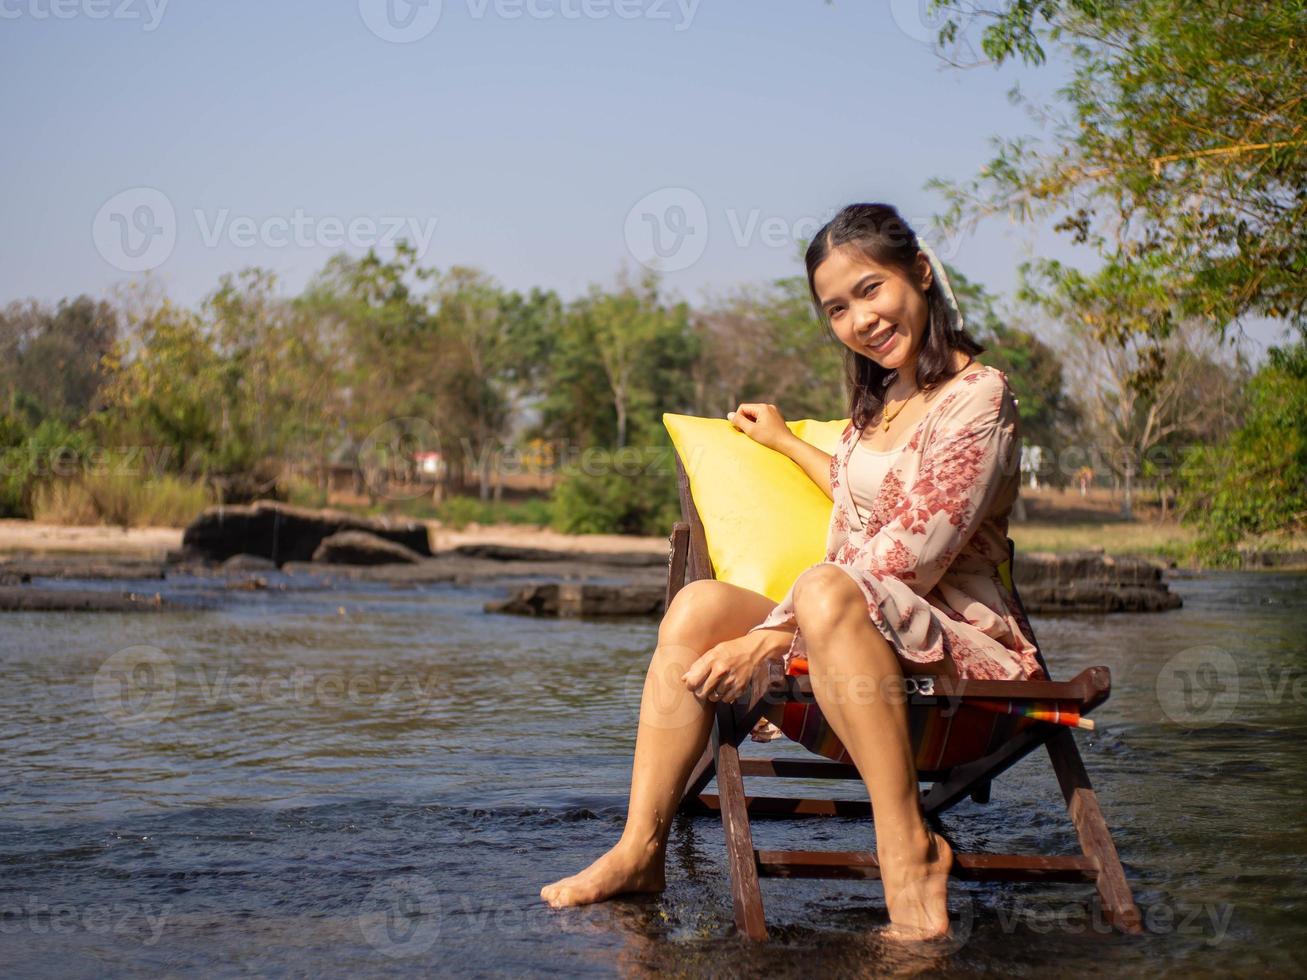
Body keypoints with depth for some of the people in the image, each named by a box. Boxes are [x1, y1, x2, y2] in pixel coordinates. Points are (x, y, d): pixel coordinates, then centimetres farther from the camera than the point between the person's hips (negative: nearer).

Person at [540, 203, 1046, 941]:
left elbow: (911, 555, -18)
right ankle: (640, 850, -13)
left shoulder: (976, 395, -10)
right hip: (858, 631, 8)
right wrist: (786, 442, 46)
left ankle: (910, 853, -34)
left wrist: (769, 636, -20)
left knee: (825, 590, -37)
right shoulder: (881, 397, 17)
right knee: (699, 606, -10)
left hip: (966, 643, -8)